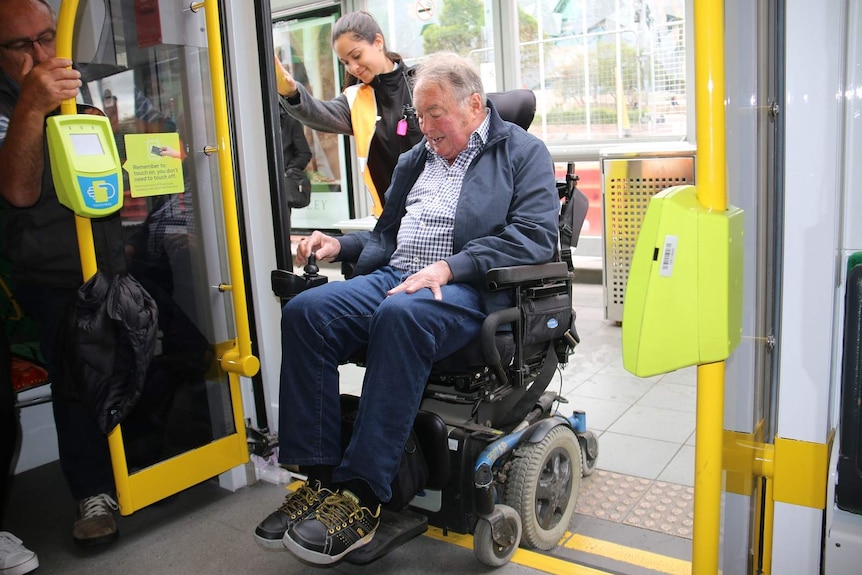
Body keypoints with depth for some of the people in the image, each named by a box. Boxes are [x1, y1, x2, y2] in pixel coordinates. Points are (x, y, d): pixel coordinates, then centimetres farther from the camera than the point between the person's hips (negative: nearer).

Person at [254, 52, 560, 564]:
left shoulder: (522, 152, 7)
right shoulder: (415, 160, 27)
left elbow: (536, 235, -9)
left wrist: (448, 267, -18)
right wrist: (341, 244, 10)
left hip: (466, 290, -6)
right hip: (394, 276, 7)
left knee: (401, 314, -39)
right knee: (305, 311, -20)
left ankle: (362, 495, -31)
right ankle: (319, 477, -17)